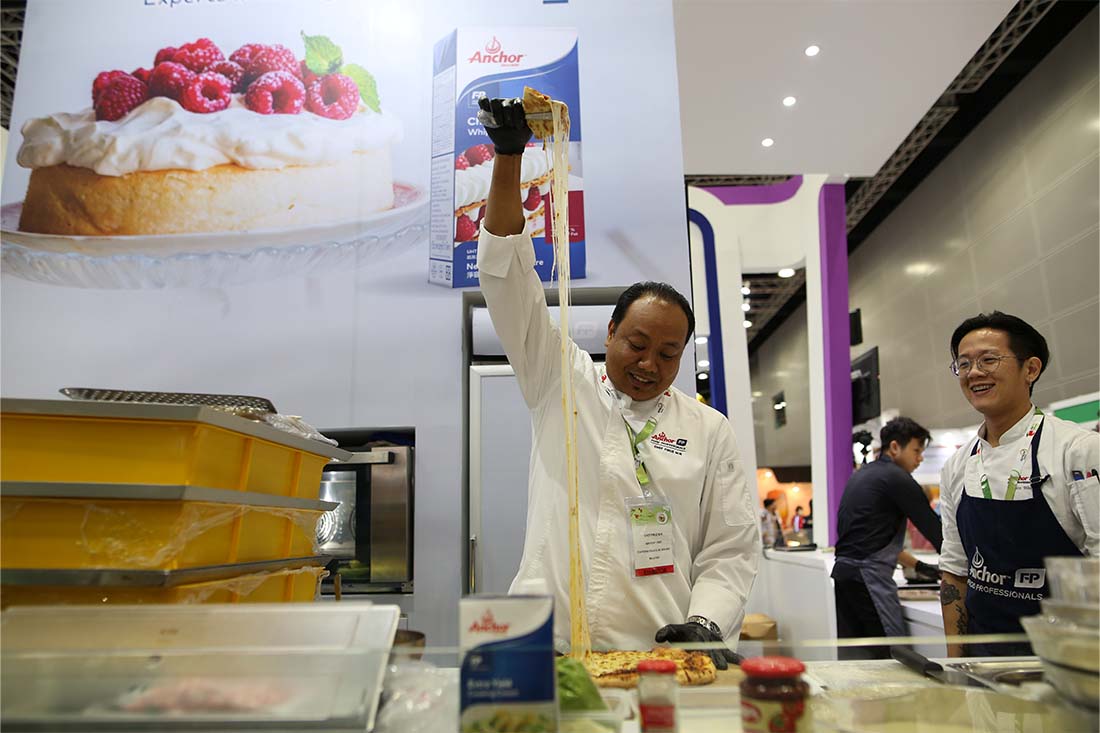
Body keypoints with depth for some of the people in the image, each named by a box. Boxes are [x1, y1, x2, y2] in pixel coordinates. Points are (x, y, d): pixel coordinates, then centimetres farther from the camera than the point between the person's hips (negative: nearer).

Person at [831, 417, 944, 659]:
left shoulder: (860, 475, 20)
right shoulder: (896, 478, -7)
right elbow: (932, 527, -5)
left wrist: (916, 564, 25)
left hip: (843, 569, 9)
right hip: (869, 576, -9)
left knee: (852, 655, 12)